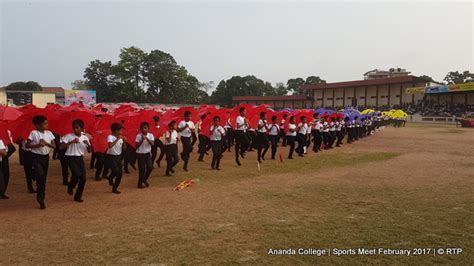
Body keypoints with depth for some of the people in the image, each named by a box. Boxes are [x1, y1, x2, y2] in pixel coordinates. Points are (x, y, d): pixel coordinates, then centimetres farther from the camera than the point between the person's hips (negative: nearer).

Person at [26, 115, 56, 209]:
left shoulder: (49, 133, 3)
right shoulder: (33, 133, -9)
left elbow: (54, 146, 1)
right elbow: (27, 145, -8)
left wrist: (46, 143, -15)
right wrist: (38, 145, -20)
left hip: (45, 157, 5)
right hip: (36, 157, -5)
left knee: (43, 178, 9)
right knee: (40, 176, -19)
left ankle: (41, 199, 20)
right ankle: (40, 198, -3)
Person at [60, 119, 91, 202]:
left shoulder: (85, 137, 3)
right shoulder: (68, 136, -7)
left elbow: (89, 151, 5)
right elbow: (61, 147, -14)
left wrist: (88, 144, -15)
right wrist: (71, 142, -23)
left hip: (80, 158, 4)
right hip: (71, 158, -4)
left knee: (83, 178, -1)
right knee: (77, 174, -24)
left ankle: (78, 196, 15)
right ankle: (70, 187, 9)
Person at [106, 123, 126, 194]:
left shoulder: (120, 138, 5)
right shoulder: (110, 137, -14)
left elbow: (124, 149, 8)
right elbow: (110, 145, -34)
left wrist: (124, 142, -8)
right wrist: (117, 139, -27)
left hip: (118, 157, 7)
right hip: (110, 157, -7)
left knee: (120, 173, 5)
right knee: (116, 171, -25)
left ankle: (114, 189, 21)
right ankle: (110, 178, 9)